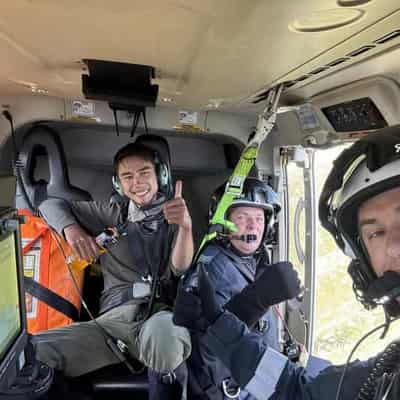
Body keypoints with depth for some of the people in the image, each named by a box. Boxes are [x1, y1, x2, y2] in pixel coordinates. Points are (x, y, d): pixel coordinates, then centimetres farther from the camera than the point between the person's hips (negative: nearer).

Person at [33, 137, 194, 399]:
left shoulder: (173, 217, 12)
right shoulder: (112, 214, 17)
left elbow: (180, 268, -3)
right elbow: (51, 205, 22)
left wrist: (186, 226, -22)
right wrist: (71, 229, -1)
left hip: (162, 313, -1)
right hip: (113, 318, 1)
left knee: (162, 330, -38)